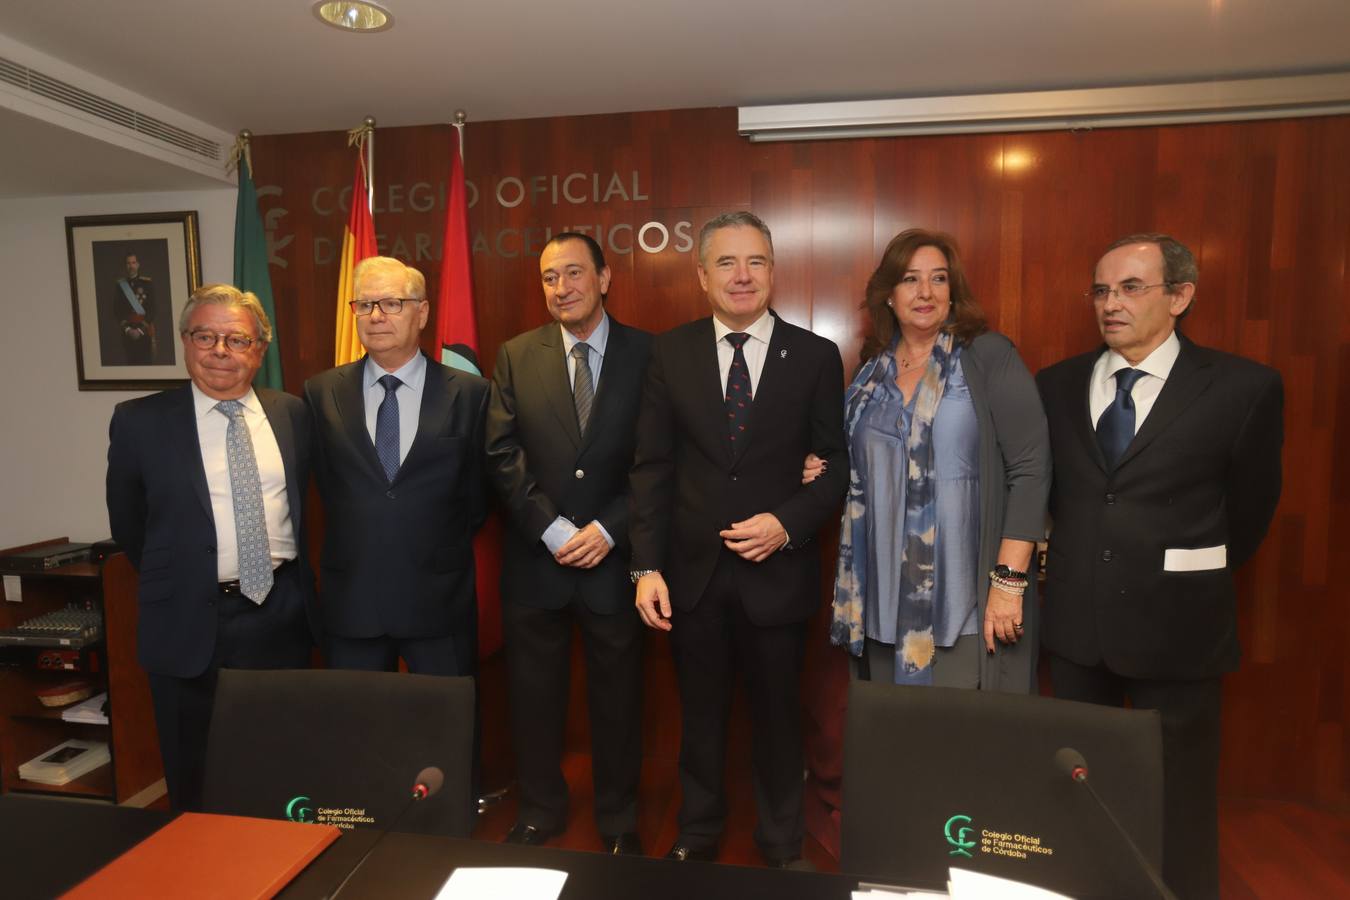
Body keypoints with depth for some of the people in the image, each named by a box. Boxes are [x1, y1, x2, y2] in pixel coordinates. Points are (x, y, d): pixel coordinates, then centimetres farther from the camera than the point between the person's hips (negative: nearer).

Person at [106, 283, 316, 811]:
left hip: (282, 615, 2)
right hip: (191, 626, -2)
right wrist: (174, 580, 10)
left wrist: (288, 577, 11)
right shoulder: (139, 421, -4)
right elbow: (127, 524, 7)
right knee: (195, 786, 15)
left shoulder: (292, 414, 3)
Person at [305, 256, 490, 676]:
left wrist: (441, 551, 6)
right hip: (350, 600, 2)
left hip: (440, 600, -1)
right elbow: (326, 485, 9)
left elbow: (476, 497, 3)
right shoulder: (321, 392, 2)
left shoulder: (468, 392, -4)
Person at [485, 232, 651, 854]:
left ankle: (618, 819, 36)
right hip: (535, 559, 2)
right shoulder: (516, 356, 3)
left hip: (613, 558, -1)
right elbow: (503, 454, -3)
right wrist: (553, 529, -12)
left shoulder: (647, 354, -2)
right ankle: (541, 808, 38)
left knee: (617, 698, 14)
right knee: (534, 697, 15)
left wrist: (608, 530, -13)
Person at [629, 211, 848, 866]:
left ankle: (781, 842, 42)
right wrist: (647, 568, -7)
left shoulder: (816, 356, -3)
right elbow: (651, 466, -2)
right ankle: (697, 833, 43)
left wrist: (788, 522, -16)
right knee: (700, 713, 18)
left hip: (777, 569, 0)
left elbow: (838, 463, 0)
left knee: (777, 712, 17)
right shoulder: (670, 353, -1)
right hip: (693, 571, 1)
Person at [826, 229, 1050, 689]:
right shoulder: (872, 370, 9)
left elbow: (1030, 468, -10)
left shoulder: (989, 356, -4)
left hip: (970, 602, -4)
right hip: (886, 600, 4)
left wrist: (1009, 581, -15)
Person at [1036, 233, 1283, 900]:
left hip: (1175, 625, -3)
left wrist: (1196, 576, 12)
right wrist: (1077, 561, 12)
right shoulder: (1056, 385, 2)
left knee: (1179, 796, 11)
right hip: (1074, 620, 3)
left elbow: (1248, 509, 4)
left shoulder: (1244, 387, -7)